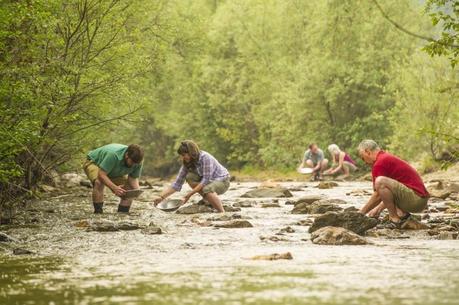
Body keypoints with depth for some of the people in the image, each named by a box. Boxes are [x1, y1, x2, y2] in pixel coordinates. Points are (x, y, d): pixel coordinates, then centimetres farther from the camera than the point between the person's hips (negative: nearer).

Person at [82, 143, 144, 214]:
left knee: (130, 188, -13)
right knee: (98, 182, -37)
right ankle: (98, 212, -26)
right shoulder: (113, 155, -43)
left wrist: (137, 189, -36)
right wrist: (115, 188, -52)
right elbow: (101, 175, -41)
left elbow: (133, 178, -14)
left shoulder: (137, 161, -24)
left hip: (114, 171, 6)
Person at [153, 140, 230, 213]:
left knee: (207, 189, -39)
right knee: (189, 177, -16)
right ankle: (209, 200, -4)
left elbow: (206, 180, -31)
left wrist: (189, 194, -33)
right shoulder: (187, 164, -6)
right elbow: (177, 184, -8)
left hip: (222, 181, -8)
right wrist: (161, 197, -20)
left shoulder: (205, 158, -26)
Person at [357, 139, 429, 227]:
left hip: (416, 199, -11)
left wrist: (361, 213, 4)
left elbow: (377, 195, -7)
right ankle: (402, 214, 9)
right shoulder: (388, 158, 21)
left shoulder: (379, 163, -10)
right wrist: (378, 209, 29)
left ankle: (395, 219, -13)